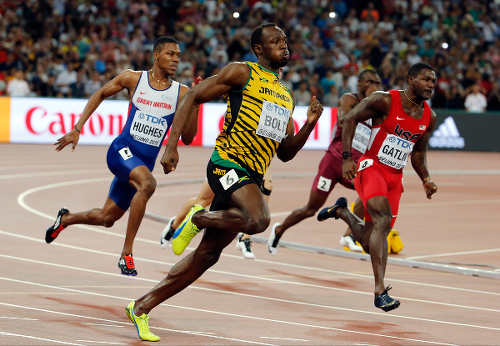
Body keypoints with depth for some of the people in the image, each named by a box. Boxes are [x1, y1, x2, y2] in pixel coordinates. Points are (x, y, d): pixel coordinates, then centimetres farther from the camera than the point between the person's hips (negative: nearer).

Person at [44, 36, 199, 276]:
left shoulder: (181, 93, 1)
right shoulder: (133, 79, -2)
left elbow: (187, 138, 0)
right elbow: (99, 95, 14)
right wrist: (76, 130, 8)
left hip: (145, 161, 4)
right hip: (122, 150, -4)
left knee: (106, 218, 13)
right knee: (148, 184, -35)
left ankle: (65, 219, 45)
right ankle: (126, 254, -29)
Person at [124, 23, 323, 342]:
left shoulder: (286, 96, 22)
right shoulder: (242, 73, 1)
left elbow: (285, 153, 23)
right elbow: (192, 97, -2)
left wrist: (310, 124, 6)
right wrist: (171, 145, -12)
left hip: (252, 178, 8)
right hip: (228, 164, -7)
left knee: (207, 255, 6)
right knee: (258, 220, -35)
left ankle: (141, 308, 14)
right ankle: (198, 219, -7)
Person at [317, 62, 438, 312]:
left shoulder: (429, 118, 7)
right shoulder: (385, 101, -11)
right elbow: (349, 119, -5)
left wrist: (426, 180, 4)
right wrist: (347, 158, -13)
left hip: (395, 177, 6)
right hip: (371, 167, -6)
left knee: (371, 243, 6)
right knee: (383, 218, -29)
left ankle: (343, 212, 40)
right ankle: (380, 290, -33)